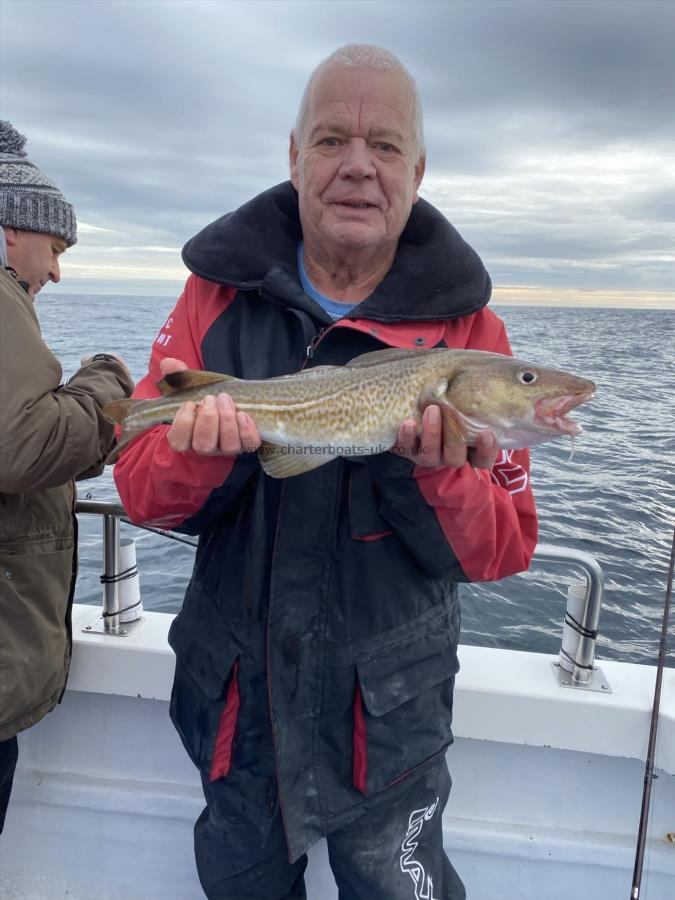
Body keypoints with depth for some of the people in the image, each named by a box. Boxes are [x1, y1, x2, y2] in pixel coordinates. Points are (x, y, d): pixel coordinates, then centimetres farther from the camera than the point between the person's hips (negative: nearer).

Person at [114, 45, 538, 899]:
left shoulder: (464, 323, -10)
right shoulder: (220, 292, -7)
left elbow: (505, 550, -11)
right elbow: (140, 490, -8)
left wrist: (431, 474, -31)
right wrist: (202, 456, -30)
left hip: (389, 711, -1)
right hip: (233, 695, 2)